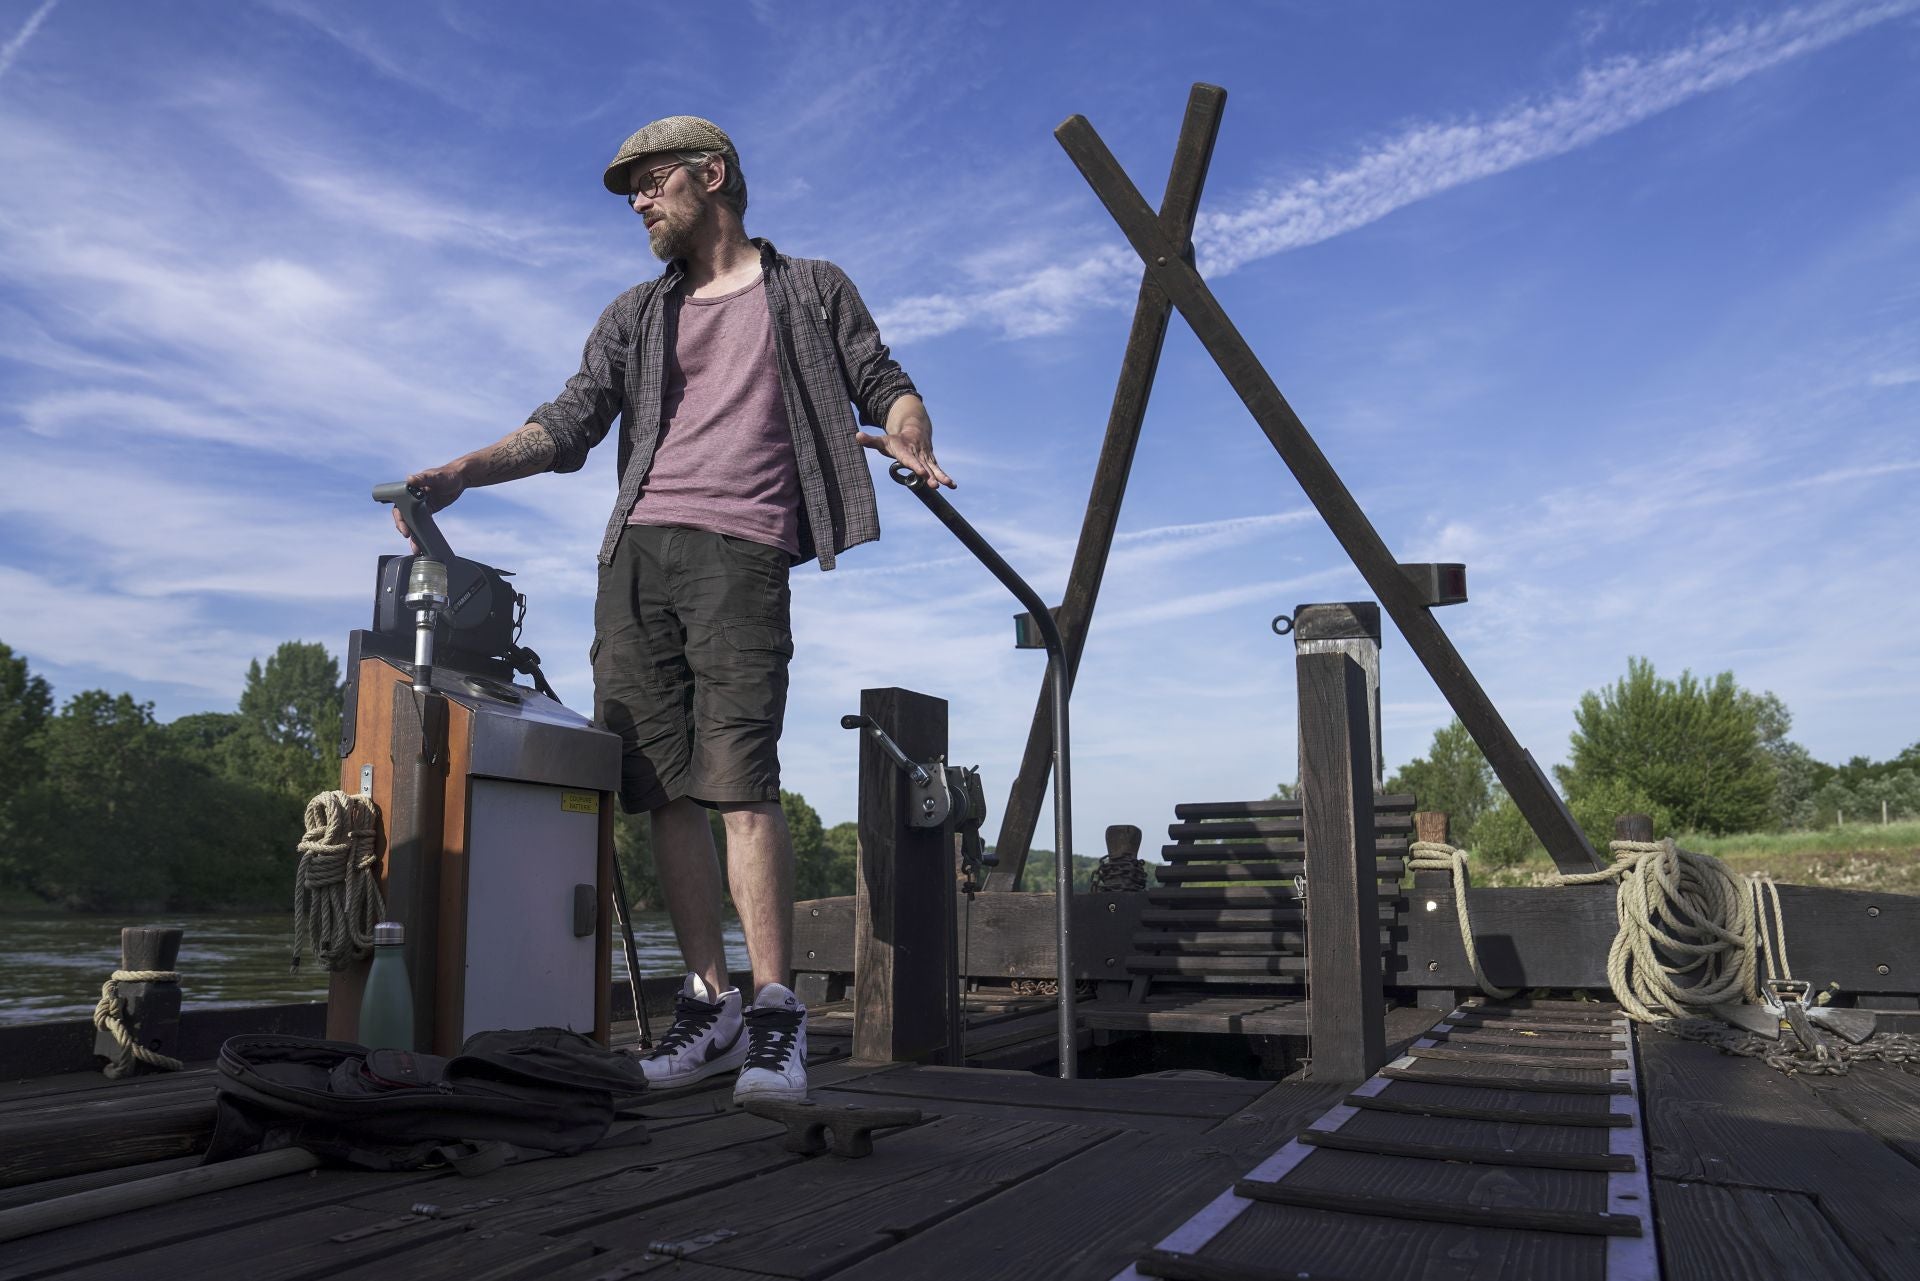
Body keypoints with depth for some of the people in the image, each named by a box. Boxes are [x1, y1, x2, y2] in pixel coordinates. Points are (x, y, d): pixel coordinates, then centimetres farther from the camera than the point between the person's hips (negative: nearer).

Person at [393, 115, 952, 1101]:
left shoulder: (812, 290, 18)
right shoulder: (636, 316, 25)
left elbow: (885, 386, 15)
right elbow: (568, 424, 15)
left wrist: (912, 438, -8)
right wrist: (462, 472, 0)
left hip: (743, 554, -4)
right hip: (636, 552, 4)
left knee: (739, 778, -16)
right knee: (664, 785, -2)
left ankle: (774, 1016, -10)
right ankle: (707, 1003, 6)